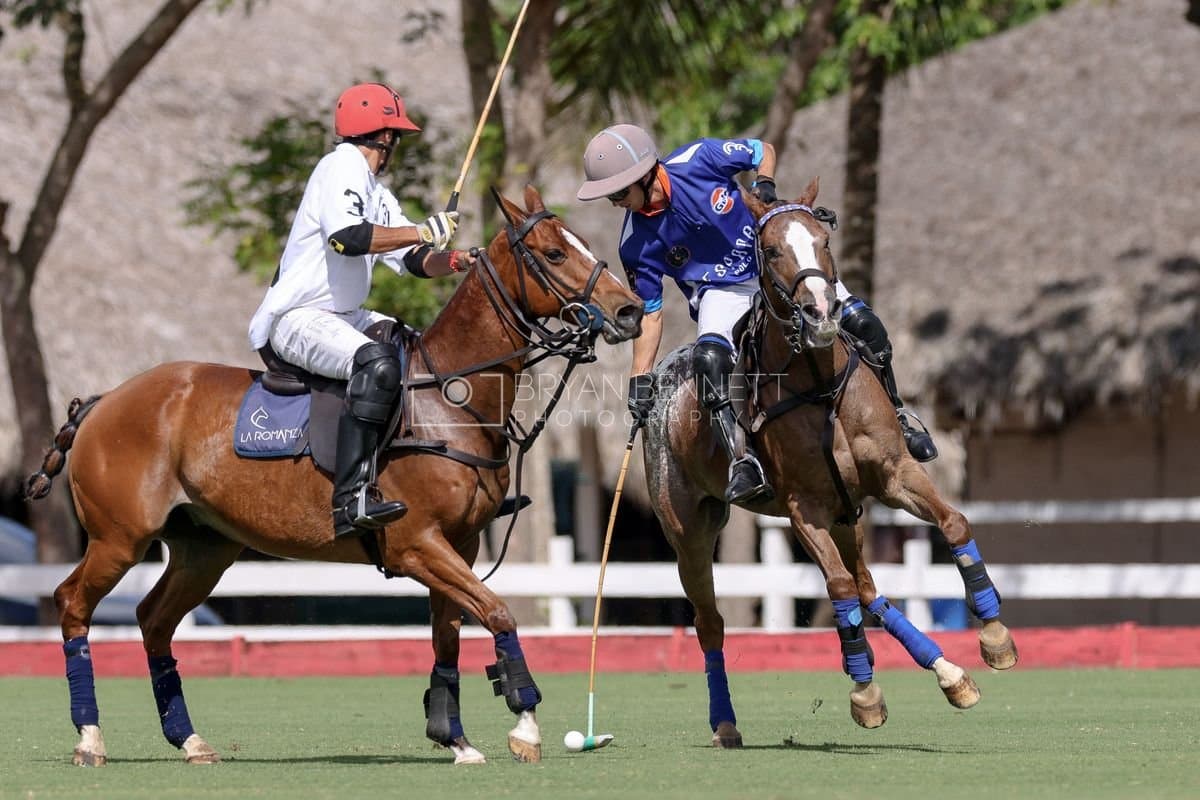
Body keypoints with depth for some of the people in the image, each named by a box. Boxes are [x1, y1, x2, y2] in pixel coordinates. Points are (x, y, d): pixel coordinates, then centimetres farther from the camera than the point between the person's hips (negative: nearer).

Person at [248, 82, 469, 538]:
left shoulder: (378, 196, 19)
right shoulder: (342, 166, -11)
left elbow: (414, 261, 17)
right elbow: (346, 237, -27)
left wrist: (449, 260, -4)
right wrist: (425, 232, -24)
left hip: (342, 316, 11)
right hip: (297, 320, -11)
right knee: (377, 364, -34)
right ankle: (352, 500, -40)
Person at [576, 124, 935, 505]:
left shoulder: (699, 160, -17)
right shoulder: (637, 243, -13)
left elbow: (763, 151, 1)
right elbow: (649, 313, -3)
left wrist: (765, 186, -18)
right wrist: (639, 377, -7)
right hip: (722, 292, -1)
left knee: (863, 324, -11)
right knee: (709, 358, -33)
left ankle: (896, 421, 10)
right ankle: (743, 462, -37)